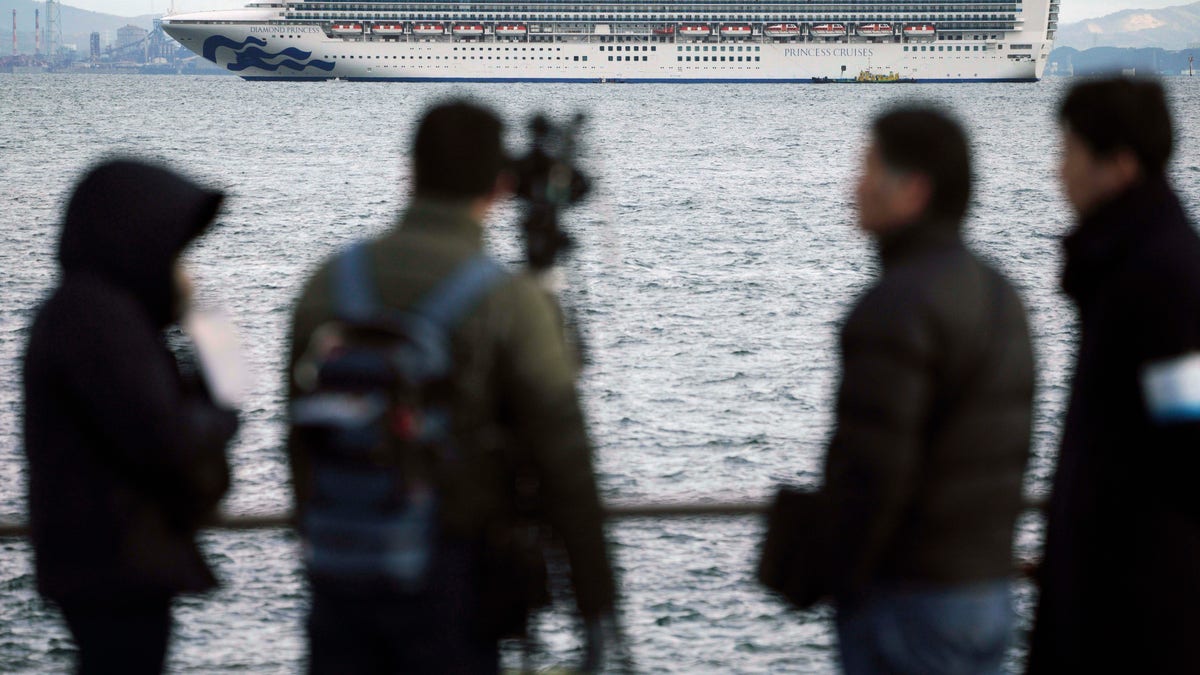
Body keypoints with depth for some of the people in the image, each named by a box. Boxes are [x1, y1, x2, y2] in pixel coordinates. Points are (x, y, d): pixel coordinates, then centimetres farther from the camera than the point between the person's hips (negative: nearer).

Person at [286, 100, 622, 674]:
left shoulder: (331, 282, 2)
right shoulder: (510, 303, -11)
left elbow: (300, 435, 10)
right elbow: (562, 462, -10)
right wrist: (596, 603, -3)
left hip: (340, 563, 4)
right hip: (450, 567, -4)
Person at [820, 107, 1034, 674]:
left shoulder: (897, 306, -18)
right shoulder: (998, 293, 12)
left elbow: (871, 468, -22)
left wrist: (840, 582, -11)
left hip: (907, 600, -9)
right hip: (988, 591, 9)